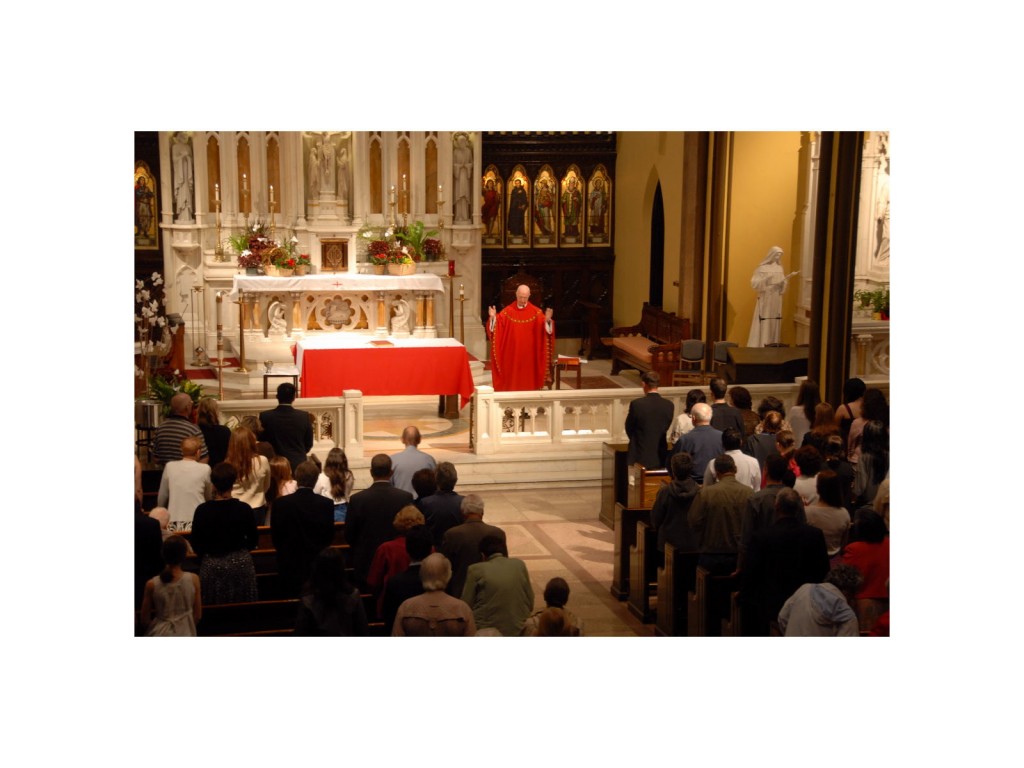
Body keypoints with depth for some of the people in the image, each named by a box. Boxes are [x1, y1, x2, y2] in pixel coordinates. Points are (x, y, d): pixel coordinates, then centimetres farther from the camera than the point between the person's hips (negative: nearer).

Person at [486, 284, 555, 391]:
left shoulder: (536, 312, 0)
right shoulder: (507, 311, 1)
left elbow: (545, 329, -11)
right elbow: (496, 327, -6)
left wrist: (547, 320, -30)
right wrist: (493, 317, -24)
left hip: (529, 355, 0)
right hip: (511, 354, 0)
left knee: (528, 380, 4)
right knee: (512, 381, 4)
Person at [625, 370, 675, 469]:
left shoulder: (636, 404, -14)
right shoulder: (668, 405, -3)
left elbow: (629, 429, 0)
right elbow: (666, 428, 8)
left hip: (640, 458, -3)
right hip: (661, 458, 4)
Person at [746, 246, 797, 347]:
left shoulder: (779, 268, 11)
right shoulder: (762, 268, -6)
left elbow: (782, 285, 12)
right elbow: (754, 283, -12)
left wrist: (788, 277, -2)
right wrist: (765, 280, -26)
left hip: (776, 301, 6)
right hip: (765, 300, -5)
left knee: (774, 324, 6)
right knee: (762, 326, -8)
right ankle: (759, 346, -5)